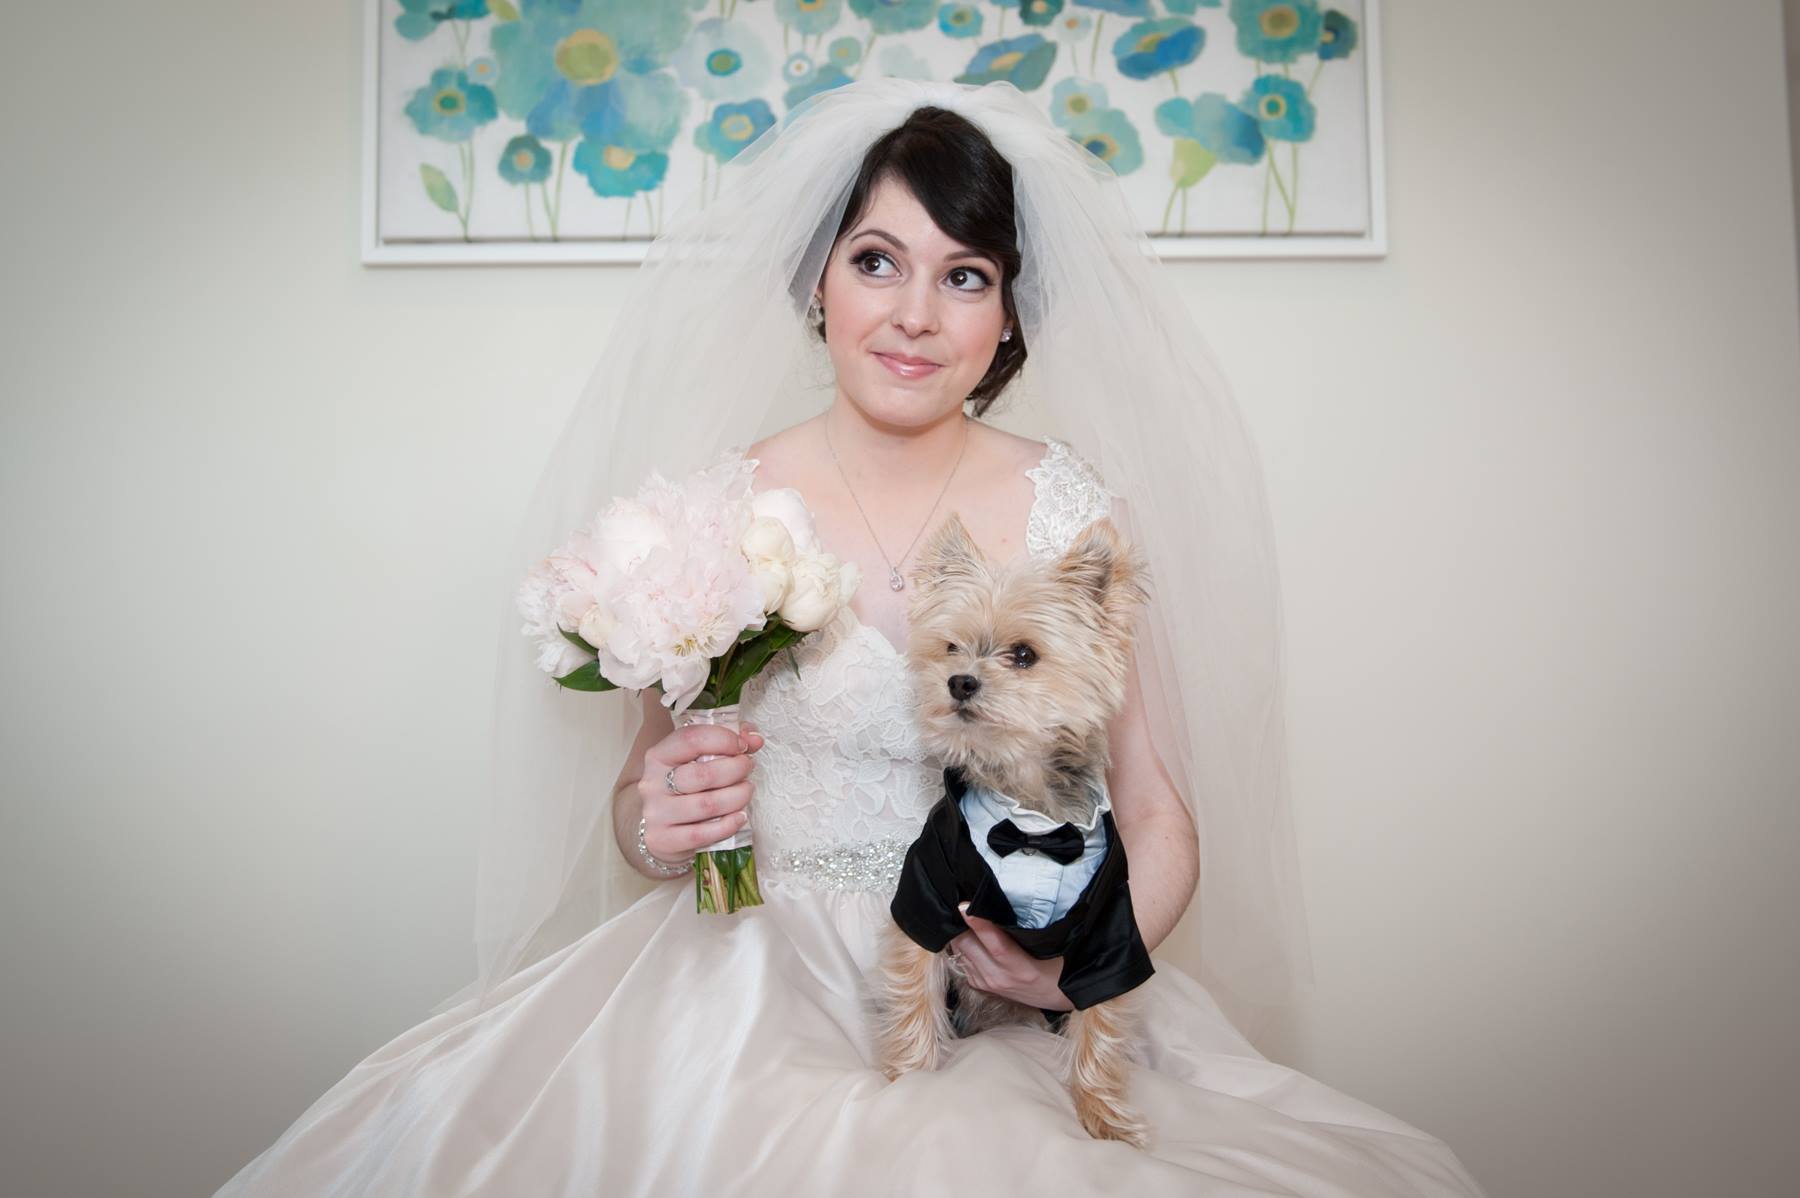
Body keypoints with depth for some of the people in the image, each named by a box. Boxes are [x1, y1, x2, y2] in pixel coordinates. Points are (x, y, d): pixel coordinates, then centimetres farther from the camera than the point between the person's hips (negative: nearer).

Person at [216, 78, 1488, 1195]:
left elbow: (1164, 815, 3)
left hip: (1016, 1013, 1)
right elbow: (637, 803, 8)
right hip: (754, 987, 0)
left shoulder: (1073, 509, 0)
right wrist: (654, 826, -14)